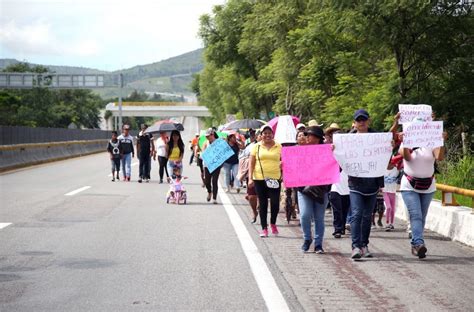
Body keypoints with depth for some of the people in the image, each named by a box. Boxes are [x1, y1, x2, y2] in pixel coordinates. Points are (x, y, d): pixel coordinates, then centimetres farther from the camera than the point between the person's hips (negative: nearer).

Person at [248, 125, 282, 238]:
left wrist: (283, 175, 1)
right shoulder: (256, 147, 5)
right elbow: (251, 163, 5)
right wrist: (250, 178, -3)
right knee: (263, 204, 5)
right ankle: (264, 228, 14)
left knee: (275, 203, -8)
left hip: (274, 179, 0)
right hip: (259, 179, 0)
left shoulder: (278, 147, 6)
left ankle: (273, 223, 19)